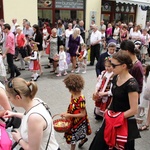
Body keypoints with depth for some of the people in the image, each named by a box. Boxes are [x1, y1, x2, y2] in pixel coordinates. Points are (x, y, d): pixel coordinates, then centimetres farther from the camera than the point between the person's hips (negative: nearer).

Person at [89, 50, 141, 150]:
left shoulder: (131, 84, -25)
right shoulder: (116, 78, -1)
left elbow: (134, 110, -23)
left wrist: (116, 118, -16)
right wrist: (109, 111, 3)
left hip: (124, 123, -7)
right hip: (111, 119, 8)